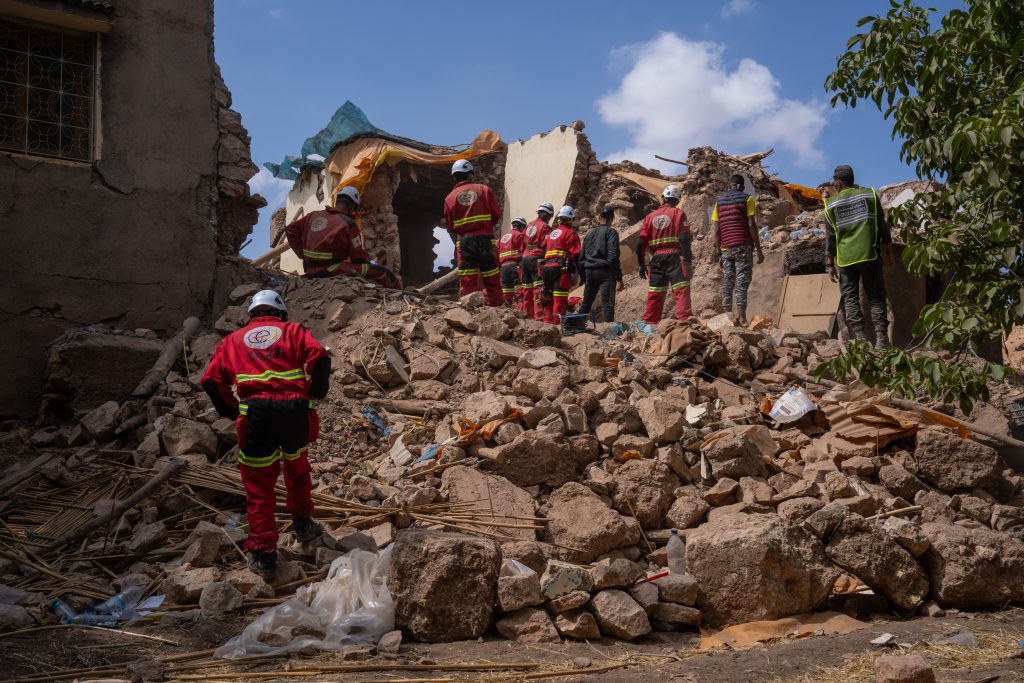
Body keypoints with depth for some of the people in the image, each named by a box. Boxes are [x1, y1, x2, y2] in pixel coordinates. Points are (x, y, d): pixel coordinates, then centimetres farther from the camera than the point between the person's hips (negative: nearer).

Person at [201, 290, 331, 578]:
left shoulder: (234, 339, 21)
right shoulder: (293, 331, 17)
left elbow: (211, 379, 10)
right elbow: (320, 357, -2)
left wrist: (232, 411, 17)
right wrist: (315, 394, 8)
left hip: (255, 413, 0)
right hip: (295, 409, 1)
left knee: (259, 485, 8)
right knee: (297, 469, 27)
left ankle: (263, 554, 8)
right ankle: (303, 524, 40)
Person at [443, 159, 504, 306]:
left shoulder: (450, 197, 5)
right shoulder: (484, 190, 2)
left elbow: (450, 227, 7)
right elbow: (497, 215, 2)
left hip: (464, 242, 1)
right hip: (485, 240, -1)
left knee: (467, 282, 2)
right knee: (492, 280, 3)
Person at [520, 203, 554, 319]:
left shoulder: (529, 226, 16)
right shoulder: (544, 227, -5)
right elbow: (546, 246, -13)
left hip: (525, 258, 7)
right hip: (537, 259, -7)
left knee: (527, 288, 12)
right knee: (538, 288, -9)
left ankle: (528, 312, 18)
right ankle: (538, 314, -15)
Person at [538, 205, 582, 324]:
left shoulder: (551, 233, 19)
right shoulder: (570, 233, -2)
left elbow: (543, 251, 19)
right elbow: (576, 255, -9)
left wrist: (542, 270, 22)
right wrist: (580, 272, -6)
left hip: (546, 267, 7)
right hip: (561, 268, -7)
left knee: (548, 297, 16)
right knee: (560, 299, -9)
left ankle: (547, 321, 19)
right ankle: (558, 323, -14)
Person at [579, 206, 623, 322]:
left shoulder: (590, 233, 16)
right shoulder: (611, 232, -4)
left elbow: (582, 258, 18)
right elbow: (613, 256, -14)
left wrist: (583, 278, 23)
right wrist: (619, 278, -13)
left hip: (589, 272, 6)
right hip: (605, 272, -6)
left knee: (585, 304, 16)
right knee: (607, 304, -8)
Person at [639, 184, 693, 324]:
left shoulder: (650, 216, 14)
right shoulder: (678, 213, 3)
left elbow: (642, 243, 10)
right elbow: (684, 239, -8)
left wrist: (642, 264, 16)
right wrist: (688, 260, -8)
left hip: (656, 259, 4)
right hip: (675, 256, -4)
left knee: (654, 293, 10)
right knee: (681, 290, -9)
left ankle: (649, 323, 12)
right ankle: (684, 320, -21)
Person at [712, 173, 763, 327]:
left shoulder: (719, 201, 13)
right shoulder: (747, 199, 1)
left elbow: (716, 230, 8)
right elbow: (752, 225, -7)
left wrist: (719, 253, 12)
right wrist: (759, 249, -3)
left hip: (726, 249, 4)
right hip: (743, 247, -4)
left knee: (727, 285, 6)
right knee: (742, 283, -7)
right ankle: (741, 318, -16)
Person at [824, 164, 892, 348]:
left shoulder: (831, 204, 2)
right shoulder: (870, 195, 4)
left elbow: (830, 237, 3)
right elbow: (882, 225, 6)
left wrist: (830, 264, 7)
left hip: (845, 258, -1)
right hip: (870, 255, 1)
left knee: (850, 297, 7)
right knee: (876, 297, 6)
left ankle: (859, 336, -3)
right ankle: (881, 337, -4)